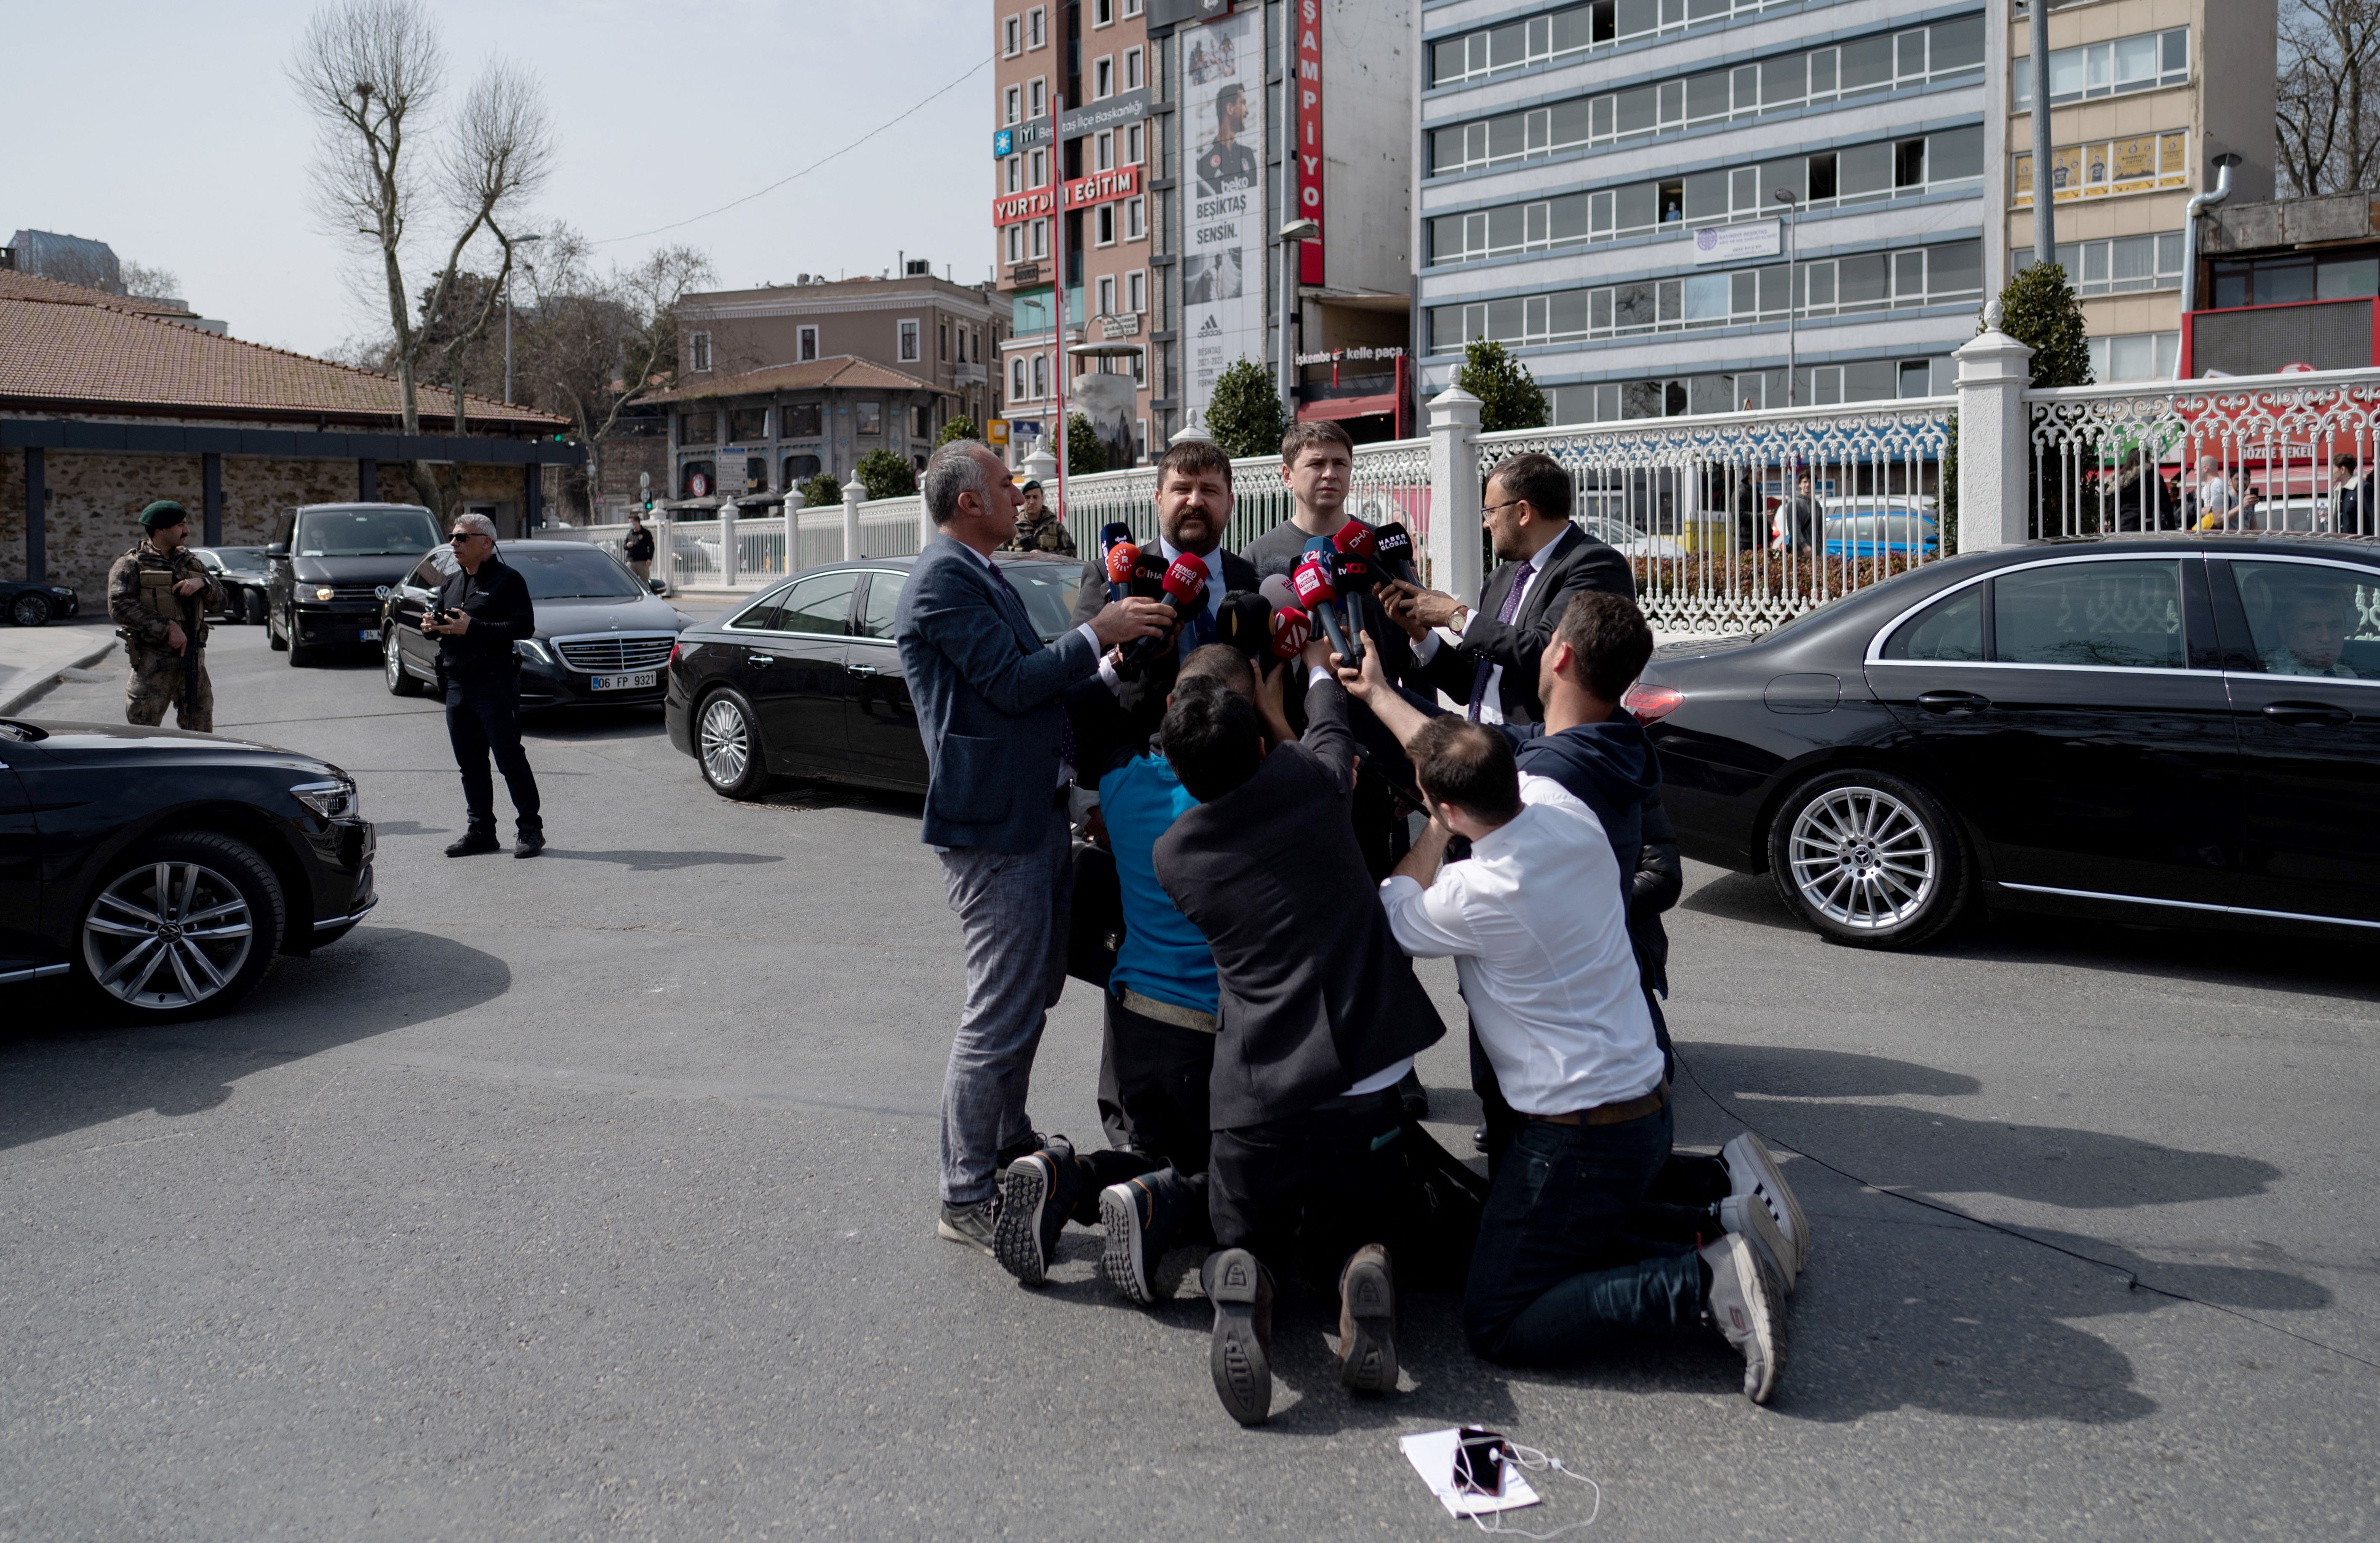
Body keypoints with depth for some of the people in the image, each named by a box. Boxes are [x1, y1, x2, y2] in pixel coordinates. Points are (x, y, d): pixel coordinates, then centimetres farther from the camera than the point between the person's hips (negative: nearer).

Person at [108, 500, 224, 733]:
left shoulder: (191, 562, 17)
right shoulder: (131, 565, -1)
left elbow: (218, 602, 14)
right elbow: (120, 607, -15)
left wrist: (202, 583, -8)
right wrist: (167, 627, -20)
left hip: (193, 663, 5)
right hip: (152, 666, -5)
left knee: (200, 738, 8)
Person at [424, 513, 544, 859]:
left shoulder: (507, 579, -5)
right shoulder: (451, 583, 19)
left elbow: (524, 626, -15)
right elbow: (440, 620, 26)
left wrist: (472, 628, -19)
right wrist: (431, 625, 1)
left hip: (495, 684, -7)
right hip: (457, 685, 7)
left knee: (510, 759, -5)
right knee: (470, 764, 10)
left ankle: (530, 830, 2)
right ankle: (480, 831, 17)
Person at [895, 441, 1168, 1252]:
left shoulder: (980, 574, 17)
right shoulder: (944, 581, -16)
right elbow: (1011, 682, -22)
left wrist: (1114, 637, 13)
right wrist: (1099, 633, -15)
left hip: (1035, 814, 11)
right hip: (991, 826, -11)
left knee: (1033, 991, 23)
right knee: (999, 1015, -5)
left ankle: (1009, 1142, 41)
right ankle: (966, 1198, 6)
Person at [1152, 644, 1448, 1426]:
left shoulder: (1172, 854, 2)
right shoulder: (1308, 780, -2)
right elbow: (1330, 727, 23)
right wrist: (1319, 665, 43)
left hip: (1253, 1098, 0)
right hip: (1361, 1086, 0)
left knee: (1247, 1237, 22)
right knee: (1357, 1228, 25)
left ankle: (1243, 1284, -14)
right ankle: (1365, 1275, -11)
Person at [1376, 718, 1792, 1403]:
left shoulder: (1476, 896, -26)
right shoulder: (1559, 804, -5)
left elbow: (1394, 915, -1)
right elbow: (1479, 765, 17)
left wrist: (1431, 838, 12)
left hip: (1582, 1137, -9)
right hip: (1650, 1108, 9)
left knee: (1495, 1327, -1)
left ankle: (1703, 1284, -13)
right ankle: (1719, 1217, 9)